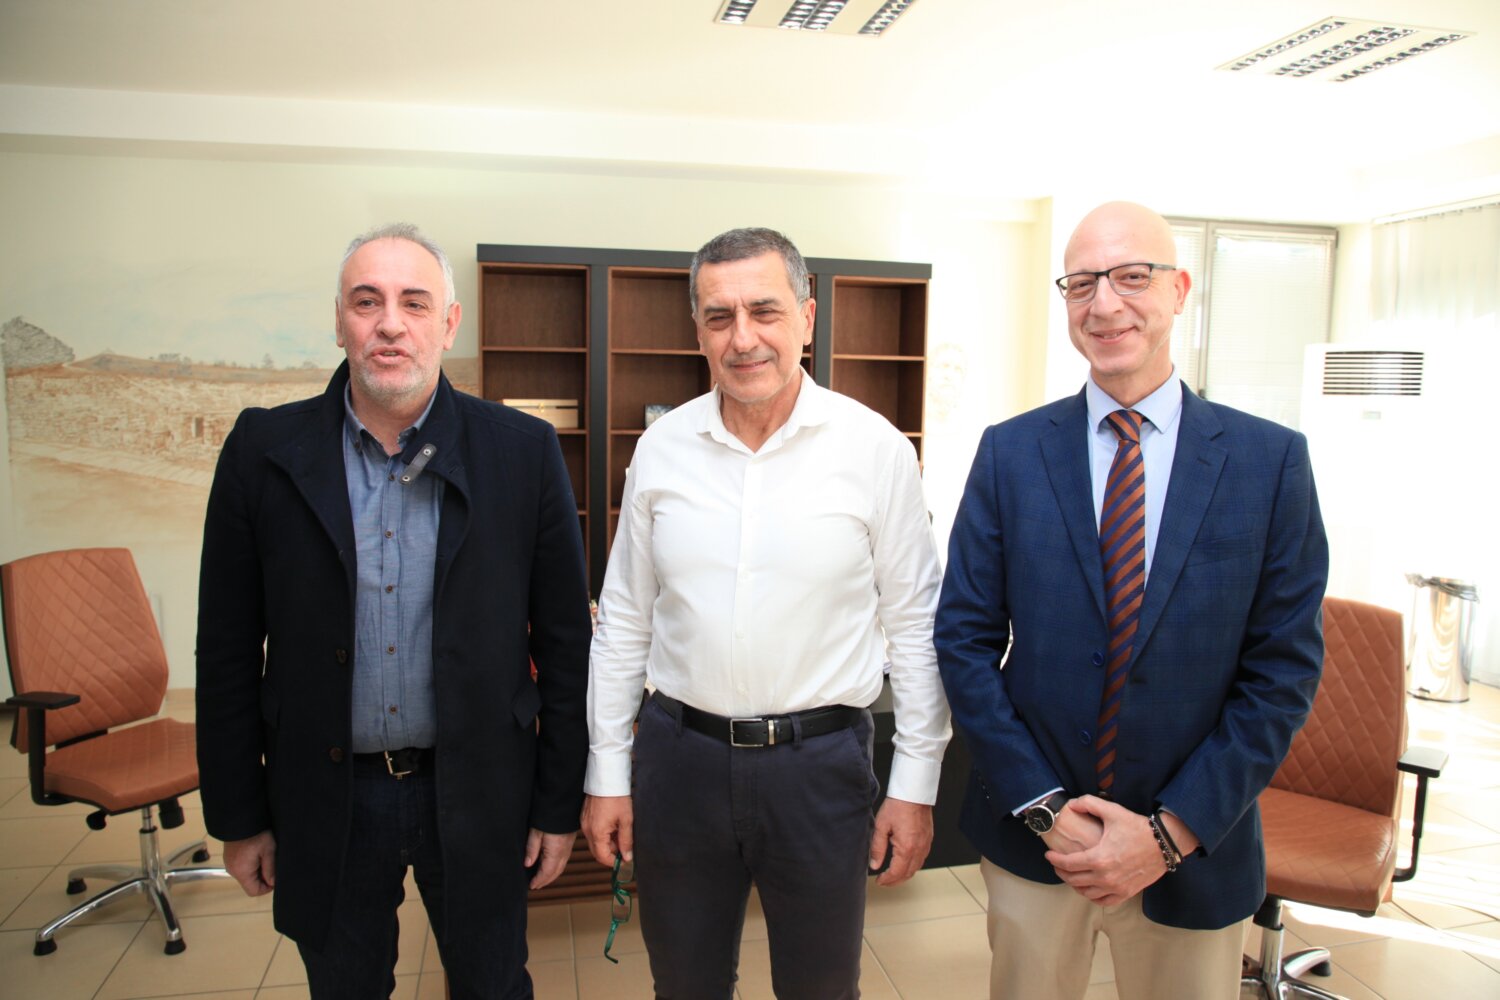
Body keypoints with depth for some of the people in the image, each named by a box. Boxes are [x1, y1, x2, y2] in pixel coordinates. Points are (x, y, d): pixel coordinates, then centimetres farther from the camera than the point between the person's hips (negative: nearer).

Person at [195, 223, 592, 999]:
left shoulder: (524, 451, -8)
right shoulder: (265, 451, -5)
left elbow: (564, 641, -5)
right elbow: (228, 651, 0)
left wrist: (559, 805, -2)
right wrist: (237, 817, 3)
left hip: (476, 795, 0)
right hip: (325, 803, 1)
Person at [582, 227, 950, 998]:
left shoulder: (874, 448, -9)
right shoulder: (661, 448, -1)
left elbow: (914, 626, -3)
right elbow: (623, 622, 5)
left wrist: (916, 783, -2)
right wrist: (606, 773, 6)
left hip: (820, 761, -2)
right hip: (678, 754, 2)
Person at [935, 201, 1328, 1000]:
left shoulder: (1271, 460, -5)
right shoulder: (1010, 452, -4)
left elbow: (1284, 668, -6)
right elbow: (964, 638, -4)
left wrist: (1173, 831, -11)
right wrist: (1045, 808, -10)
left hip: (1193, 851, 0)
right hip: (1031, 839, 1)